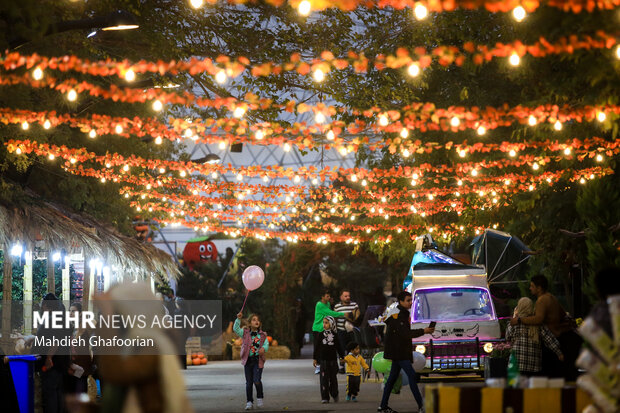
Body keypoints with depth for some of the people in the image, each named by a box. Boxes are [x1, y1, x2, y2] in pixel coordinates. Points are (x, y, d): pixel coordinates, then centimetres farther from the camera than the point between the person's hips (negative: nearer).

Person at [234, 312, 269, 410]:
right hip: (248, 360, 1)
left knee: (257, 381, -12)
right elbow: (236, 329, -6)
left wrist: (263, 348, -26)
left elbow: (266, 344, -4)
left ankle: (259, 398, 12)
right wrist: (238, 319, -18)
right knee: (249, 382, 5)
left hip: (258, 360, -1)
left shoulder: (262, 335, 3)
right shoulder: (245, 333, 3)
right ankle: (249, 402, 15)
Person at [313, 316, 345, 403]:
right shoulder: (321, 335, 1)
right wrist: (315, 358, 1)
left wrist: (342, 357, 8)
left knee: (333, 378, 8)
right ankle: (325, 397, -2)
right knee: (324, 378, -4)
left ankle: (334, 394, 27)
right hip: (323, 360, -1)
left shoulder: (334, 335, 2)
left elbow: (338, 347, 9)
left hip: (333, 360, 1)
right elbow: (316, 347, 4)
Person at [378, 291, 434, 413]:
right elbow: (405, 333, -23)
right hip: (397, 351, -10)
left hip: (403, 351, 10)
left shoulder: (404, 314, 16)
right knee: (411, 375, -14)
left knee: (393, 377, 11)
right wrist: (423, 331, -25)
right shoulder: (396, 315, -16)